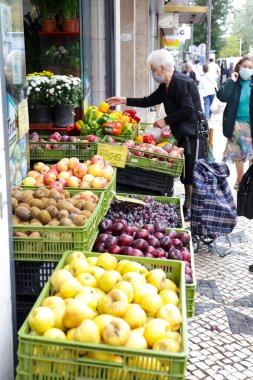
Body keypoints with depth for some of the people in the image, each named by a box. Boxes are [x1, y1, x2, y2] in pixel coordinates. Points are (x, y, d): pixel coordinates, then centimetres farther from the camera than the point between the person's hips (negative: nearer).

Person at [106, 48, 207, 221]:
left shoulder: (180, 82, -17)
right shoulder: (166, 86, 15)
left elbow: (188, 110, -23)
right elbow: (150, 101, 23)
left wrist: (166, 120, -15)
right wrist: (125, 101, 18)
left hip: (193, 134, -10)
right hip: (184, 133, 10)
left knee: (191, 173, -6)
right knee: (186, 173, 14)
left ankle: (191, 210, 0)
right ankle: (187, 207, 22)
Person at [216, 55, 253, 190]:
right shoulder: (233, 82, -1)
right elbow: (222, 96, -16)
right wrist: (231, 80, -16)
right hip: (236, 123, 1)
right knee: (237, 153, 12)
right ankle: (240, 179, 28)